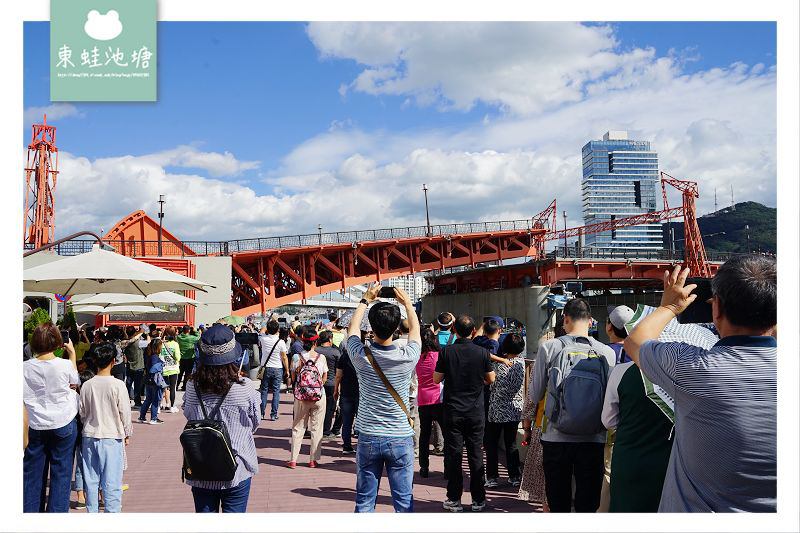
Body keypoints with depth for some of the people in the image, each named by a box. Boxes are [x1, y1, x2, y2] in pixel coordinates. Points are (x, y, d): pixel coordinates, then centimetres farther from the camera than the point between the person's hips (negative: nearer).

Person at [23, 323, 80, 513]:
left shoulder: (25, 367, -8)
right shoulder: (65, 365, -13)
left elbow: (22, 403, -6)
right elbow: (75, 382, 10)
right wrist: (72, 353, 14)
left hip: (36, 427, 2)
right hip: (63, 425, -2)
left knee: (32, 474, 14)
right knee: (61, 473, 7)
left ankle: (29, 511, 21)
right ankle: (56, 511, 8)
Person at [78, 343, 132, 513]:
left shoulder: (86, 385, -2)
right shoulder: (118, 385, -12)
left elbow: (82, 412, 8)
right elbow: (125, 413, -7)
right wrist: (127, 434, 7)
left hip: (89, 437, 4)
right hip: (112, 437, -4)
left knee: (90, 480, 12)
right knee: (111, 481, 1)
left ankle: (92, 511, 20)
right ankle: (112, 512, 3)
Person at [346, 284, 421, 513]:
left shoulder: (361, 356, -12)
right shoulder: (407, 357, -14)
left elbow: (352, 328, 11)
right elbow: (415, 330, 10)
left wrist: (366, 300, 22)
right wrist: (407, 302, 23)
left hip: (368, 438, 1)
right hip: (400, 438, -1)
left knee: (365, 501, 10)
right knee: (404, 501, 7)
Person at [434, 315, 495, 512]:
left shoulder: (446, 352, -8)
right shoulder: (482, 352, -7)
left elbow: (436, 379, -3)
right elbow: (491, 379, 2)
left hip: (452, 411, -1)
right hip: (475, 411, 1)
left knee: (453, 454, 6)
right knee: (476, 455, 9)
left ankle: (454, 499, 10)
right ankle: (478, 500, 15)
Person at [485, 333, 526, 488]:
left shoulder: (497, 364, -20)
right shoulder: (521, 363, -5)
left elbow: (490, 385, -12)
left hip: (496, 410, -4)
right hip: (515, 410, 4)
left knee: (491, 444, 8)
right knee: (511, 444, 15)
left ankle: (492, 477, 10)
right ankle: (514, 477, 19)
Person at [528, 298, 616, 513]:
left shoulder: (549, 348, -5)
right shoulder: (607, 352, -2)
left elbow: (535, 396, 2)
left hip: (556, 437, -1)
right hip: (593, 439, 1)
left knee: (558, 503, 10)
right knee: (588, 503, 9)